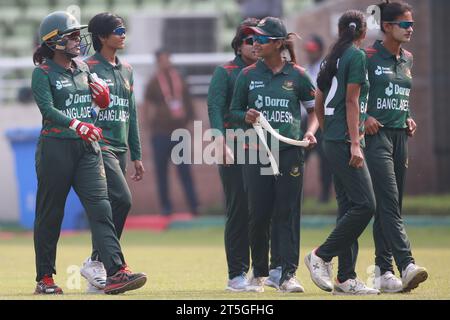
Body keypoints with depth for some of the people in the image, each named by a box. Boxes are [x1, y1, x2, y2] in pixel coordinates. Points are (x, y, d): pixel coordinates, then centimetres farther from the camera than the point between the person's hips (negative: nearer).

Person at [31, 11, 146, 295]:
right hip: (56, 146, -5)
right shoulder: (43, 73, -4)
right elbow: (47, 109, -19)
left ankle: (116, 272, -19)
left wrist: (101, 94, 2)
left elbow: (103, 104, 26)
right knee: (50, 214, 3)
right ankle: (45, 278, 13)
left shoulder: (83, 69, 16)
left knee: (100, 208, -8)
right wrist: (78, 126, -34)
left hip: (88, 148, 5)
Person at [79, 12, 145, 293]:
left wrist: (136, 155, 19)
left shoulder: (126, 70, 18)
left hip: (120, 148, 8)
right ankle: (96, 263, -12)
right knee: (122, 199, -20)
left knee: (109, 207, 5)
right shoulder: (89, 68, -6)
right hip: (99, 147, -8)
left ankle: (97, 277, 9)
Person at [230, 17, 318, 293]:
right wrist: (246, 117, -7)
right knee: (259, 213, 2)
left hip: (290, 151, -1)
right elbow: (234, 110, 14)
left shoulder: (297, 75, 3)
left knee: (288, 212, -4)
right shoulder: (248, 75, 6)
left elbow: (314, 109, 12)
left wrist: (311, 132, -5)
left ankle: (288, 275, -4)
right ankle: (259, 273, 16)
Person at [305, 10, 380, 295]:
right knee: (365, 205, -11)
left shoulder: (331, 59, 17)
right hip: (345, 140, -9)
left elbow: (319, 104, 19)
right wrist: (354, 143, -15)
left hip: (332, 141, 9)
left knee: (347, 206, 8)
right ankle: (322, 256, -8)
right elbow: (351, 101, -13)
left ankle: (346, 278, 6)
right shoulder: (357, 56, -7)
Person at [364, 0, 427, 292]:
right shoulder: (369, 57, -8)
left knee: (390, 206, 7)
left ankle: (384, 272, 10)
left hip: (400, 136, 8)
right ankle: (406, 266, -27)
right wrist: (364, 117, -15)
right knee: (389, 202, -16)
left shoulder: (407, 59, 14)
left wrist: (409, 117, 12)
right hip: (376, 135, -7)